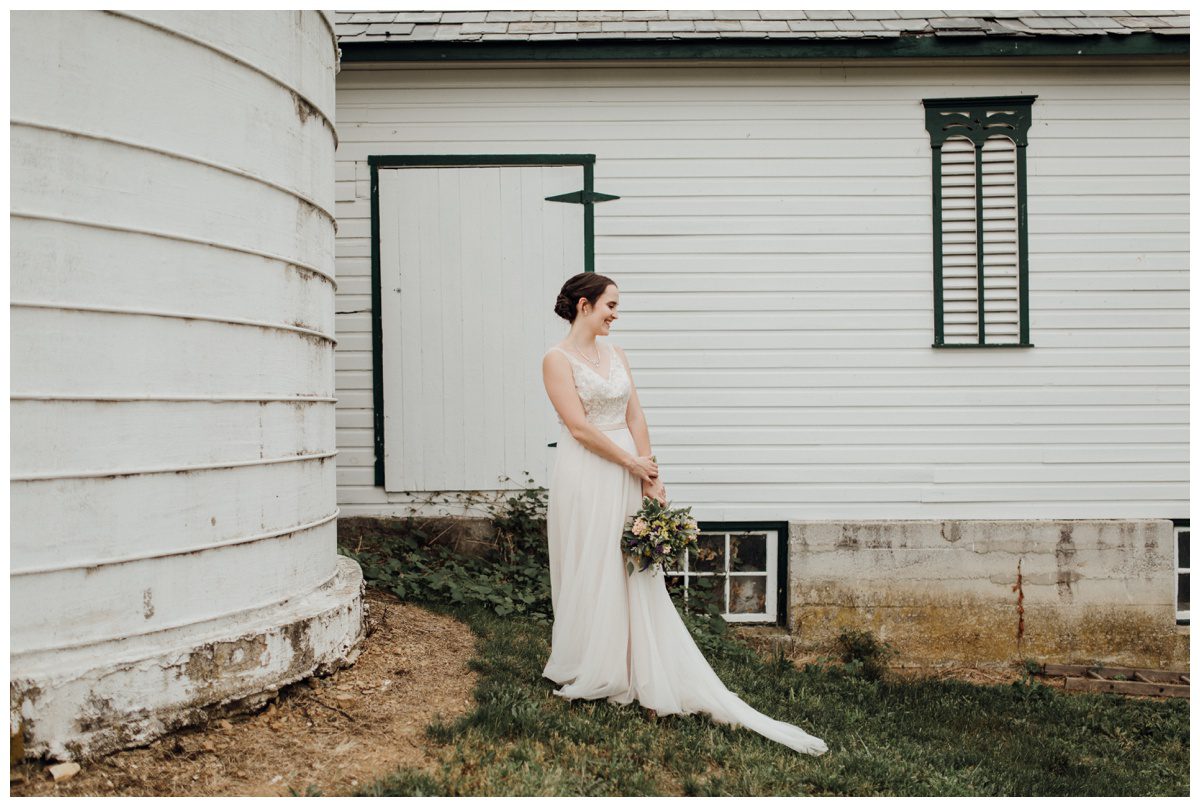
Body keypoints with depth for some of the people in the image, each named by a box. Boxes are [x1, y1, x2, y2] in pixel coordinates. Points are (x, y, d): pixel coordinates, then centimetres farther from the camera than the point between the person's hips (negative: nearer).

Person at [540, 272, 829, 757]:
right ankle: (584, 675, 17)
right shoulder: (557, 359, -8)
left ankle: (633, 672, 15)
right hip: (585, 479, -6)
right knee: (590, 575, 3)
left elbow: (635, 419, 7)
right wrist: (634, 463, -9)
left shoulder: (616, 354, 11)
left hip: (626, 478, 6)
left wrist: (648, 477, -2)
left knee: (634, 576, 7)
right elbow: (579, 427, -14)